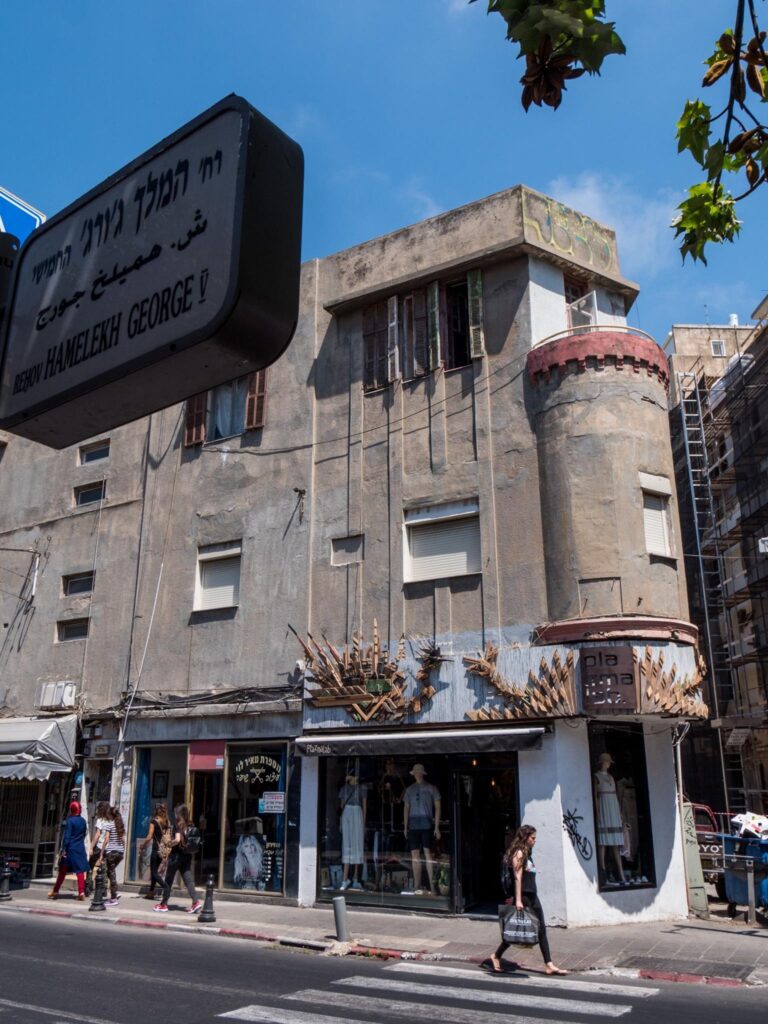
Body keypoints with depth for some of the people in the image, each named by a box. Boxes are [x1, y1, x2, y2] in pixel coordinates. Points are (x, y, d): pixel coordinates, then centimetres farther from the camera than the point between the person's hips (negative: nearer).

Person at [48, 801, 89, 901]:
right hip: (81, 849, 4)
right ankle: (81, 892, -5)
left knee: (63, 871, 8)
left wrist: (63, 849, -11)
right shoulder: (83, 821, 6)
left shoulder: (70, 821, -9)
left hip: (70, 849, -4)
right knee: (80, 871, 2)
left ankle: (55, 891, 18)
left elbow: (67, 836, -12)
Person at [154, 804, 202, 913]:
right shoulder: (190, 826, 7)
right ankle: (196, 901, -12)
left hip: (177, 855, -6)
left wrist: (169, 844, -9)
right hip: (187, 855, 6)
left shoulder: (178, 826, -12)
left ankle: (163, 904, 18)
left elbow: (177, 840, -24)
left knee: (168, 880, 9)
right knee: (188, 879, 3)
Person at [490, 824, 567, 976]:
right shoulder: (518, 853, -13)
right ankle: (496, 956, 17)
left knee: (541, 929, 5)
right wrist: (518, 900, -23)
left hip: (532, 896, 9)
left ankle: (549, 965, 7)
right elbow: (517, 877, -18)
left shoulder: (527, 853, 15)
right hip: (523, 896, -9)